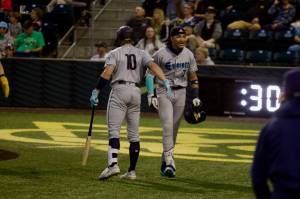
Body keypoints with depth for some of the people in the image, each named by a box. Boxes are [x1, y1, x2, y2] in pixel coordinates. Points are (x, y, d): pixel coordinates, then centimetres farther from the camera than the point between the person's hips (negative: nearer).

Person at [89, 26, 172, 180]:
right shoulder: (141, 53, 12)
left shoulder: (115, 53, 3)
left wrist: (96, 92, -12)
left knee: (113, 130, -9)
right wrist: (165, 81, -18)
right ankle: (132, 171, 7)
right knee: (134, 134, 9)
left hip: (119, 90, -4)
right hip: (136, 92, 4)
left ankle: (113, 164, -28)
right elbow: (153, 65, -7)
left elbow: (107, 72, -12)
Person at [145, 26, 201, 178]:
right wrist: (151, 94, -14)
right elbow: (150, 73, -5)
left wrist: (195, 96, 7)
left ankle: (165, 160, 20)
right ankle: (169, 161, -20)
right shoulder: (161, 54, -10)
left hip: (180, 93, 4)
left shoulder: (188, 55, 4)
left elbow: (193, 76, 13)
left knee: (174, 128, 7)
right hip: (164, 92, -4)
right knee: (167, 125, -15)